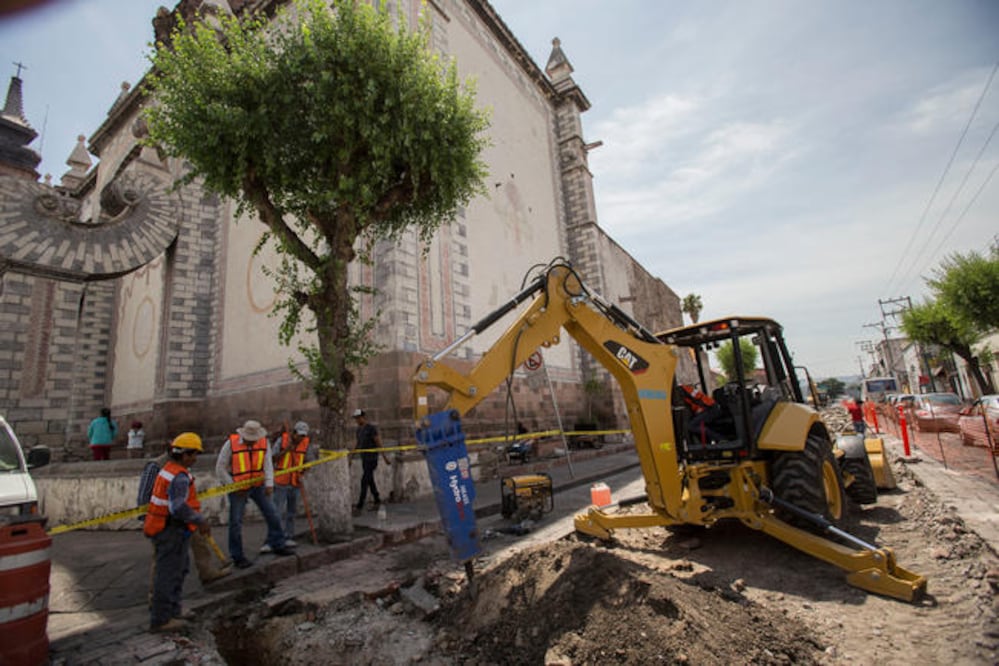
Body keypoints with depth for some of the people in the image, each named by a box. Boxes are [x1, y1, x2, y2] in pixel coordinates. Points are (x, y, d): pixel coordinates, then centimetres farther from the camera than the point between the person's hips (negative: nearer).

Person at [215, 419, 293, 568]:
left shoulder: (264, 442, -7)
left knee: (272, 514, 5)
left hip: (258, 485, 3)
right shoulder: (231, 443, -15)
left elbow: (267, 464, -8)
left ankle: (277, 545, 19)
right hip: (237, 488, -3)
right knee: (236, 522, 3)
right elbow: (220, 469, -9)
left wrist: (269, 484, -19)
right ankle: (237, 557, 18)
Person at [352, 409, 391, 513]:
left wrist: (385, 458, -14)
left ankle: (360, 505, -5)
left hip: (372, 459, -8)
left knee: (364, 481, -9)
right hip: (364, 458, 8)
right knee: (370, 481, 11)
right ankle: (377, 501, 21)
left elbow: (379, 444, -14)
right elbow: (358, 444, 18)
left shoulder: (371, 428, -14)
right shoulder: (359, 429, 10)